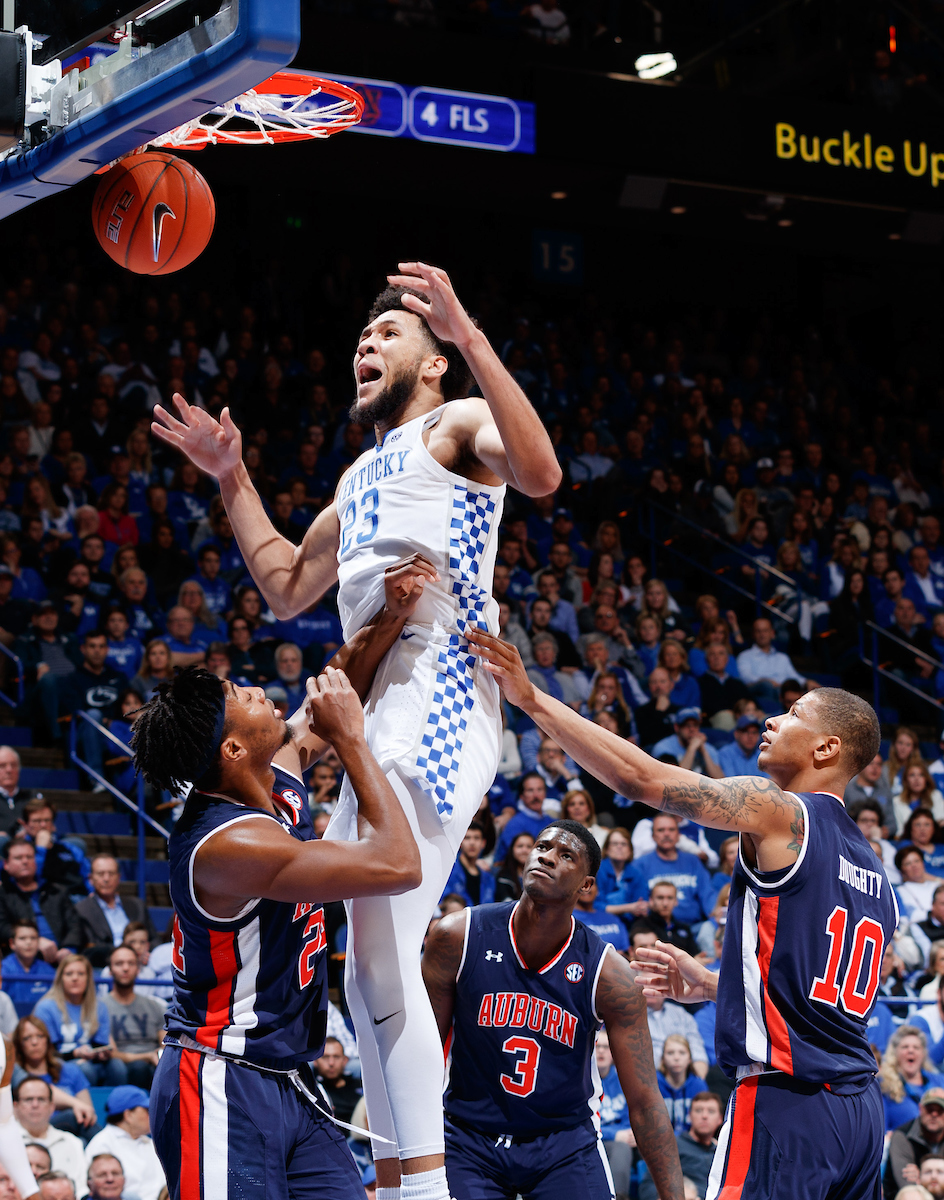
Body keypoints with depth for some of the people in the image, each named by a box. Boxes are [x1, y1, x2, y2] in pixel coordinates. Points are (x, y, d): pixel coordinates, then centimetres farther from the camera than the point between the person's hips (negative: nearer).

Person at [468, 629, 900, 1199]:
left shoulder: (782, 813, -6)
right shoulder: (877, 877, 19)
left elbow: (641, 778, -11)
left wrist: (532, 698, -7)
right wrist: (710, 985, 34)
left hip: (787, 1099, -9)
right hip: (862, 1109, 9)